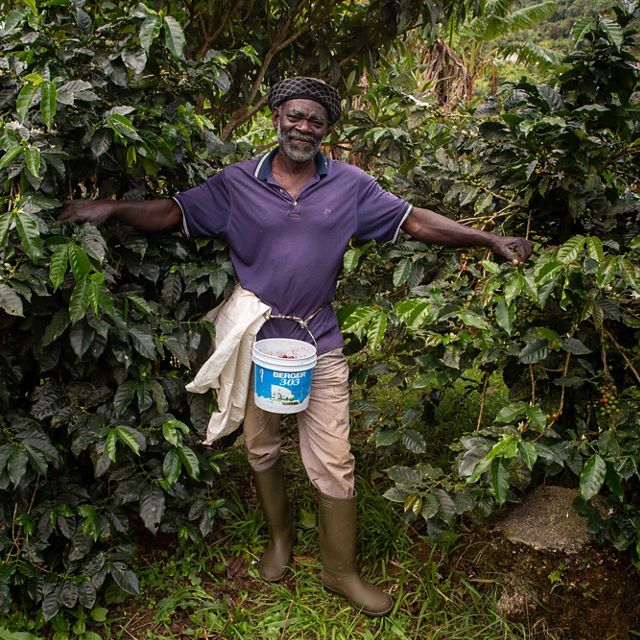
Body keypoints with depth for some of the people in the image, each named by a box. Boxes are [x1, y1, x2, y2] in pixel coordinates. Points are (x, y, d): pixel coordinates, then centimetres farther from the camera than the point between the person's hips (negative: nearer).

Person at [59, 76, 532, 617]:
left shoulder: (351, 186, -2)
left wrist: (489, 239, -6)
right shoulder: (236, 183, -4)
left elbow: (414, 221, -1)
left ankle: (341, 569, 24)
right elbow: (172, 212, -4)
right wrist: (112, 208, -21)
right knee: (260, 447, 19)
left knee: (333, 464, 2)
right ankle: (280, 534, 46)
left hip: (318, 345, 0)